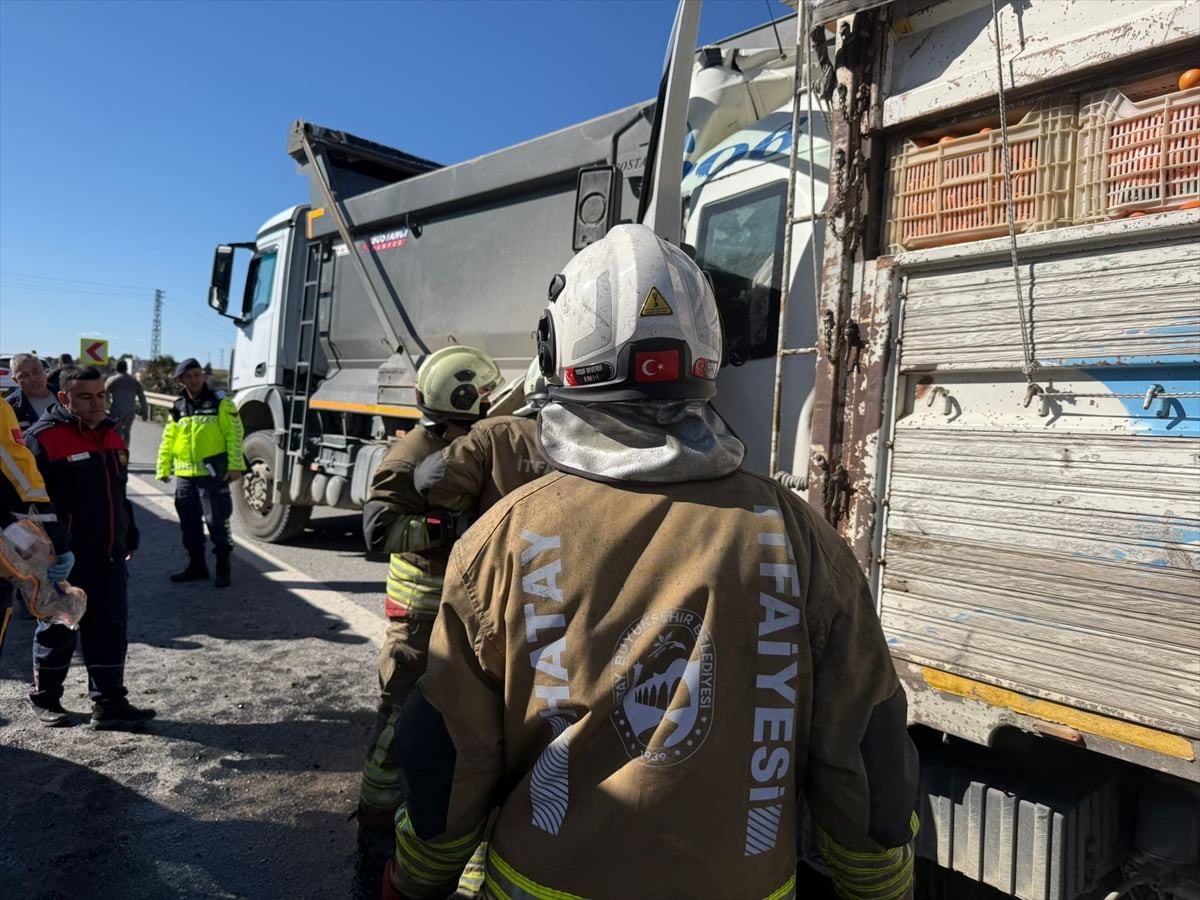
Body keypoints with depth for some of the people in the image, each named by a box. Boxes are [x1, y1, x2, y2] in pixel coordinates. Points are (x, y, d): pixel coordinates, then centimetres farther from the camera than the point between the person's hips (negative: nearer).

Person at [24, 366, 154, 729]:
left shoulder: (110, 436, 11)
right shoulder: (43, 438, -13)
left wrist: (129, 536, 21)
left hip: (109, 557, 6)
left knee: (109, 630, 6)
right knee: (59, 631, 9)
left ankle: (109, 703, 12)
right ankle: (45, 698, 29)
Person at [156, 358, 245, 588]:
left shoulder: (221, 403, -4)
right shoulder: (178, 408, 12)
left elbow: (234, 435, -8)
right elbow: (167, 441, 16)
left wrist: (235, 466, -15)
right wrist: (163, 469, 11)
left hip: (212, 474, -6)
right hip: (185, 476, 6)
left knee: (217, 522, -2)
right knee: (189, 524, 12)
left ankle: (223, 568, 9)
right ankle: (196, 566, 25)